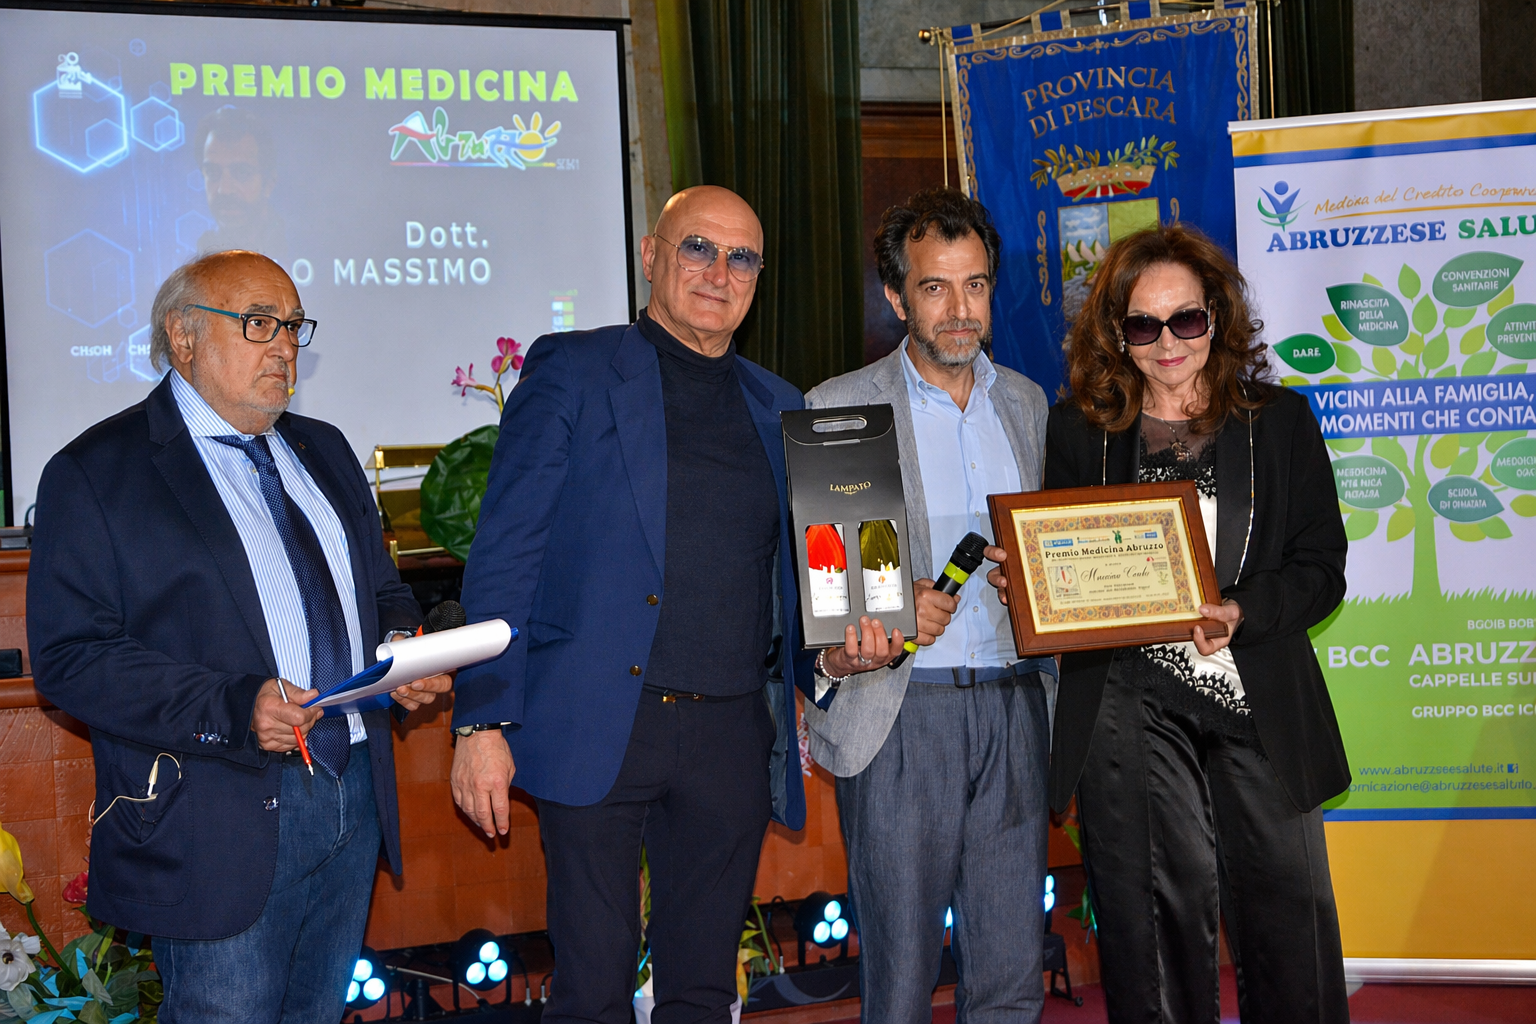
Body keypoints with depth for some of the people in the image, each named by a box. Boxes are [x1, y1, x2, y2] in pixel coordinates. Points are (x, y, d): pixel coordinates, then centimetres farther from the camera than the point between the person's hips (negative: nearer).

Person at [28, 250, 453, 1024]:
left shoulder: (323, 451, 17)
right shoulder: (95, 472, -5)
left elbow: (381, 590, 24)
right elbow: (68, 655, -12)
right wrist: (230, 707, -24)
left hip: (354, 800, 7)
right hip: (219, 827, -6)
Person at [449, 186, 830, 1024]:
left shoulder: (776, 407, 15)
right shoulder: (571, 372, 1)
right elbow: (504, 555, -4)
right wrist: (484, 720, -11)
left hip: (732, 735, 4)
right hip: (598, 727, -4)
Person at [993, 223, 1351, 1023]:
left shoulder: (1279, 422, 7)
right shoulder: (1078, 431, 8)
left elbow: (1322, 567, 5)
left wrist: (1243, 613, -13)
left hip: (1261, 710, 1)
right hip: (1129, 709, 0)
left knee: (1288, 911, 0)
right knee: (1160, 925, -2)